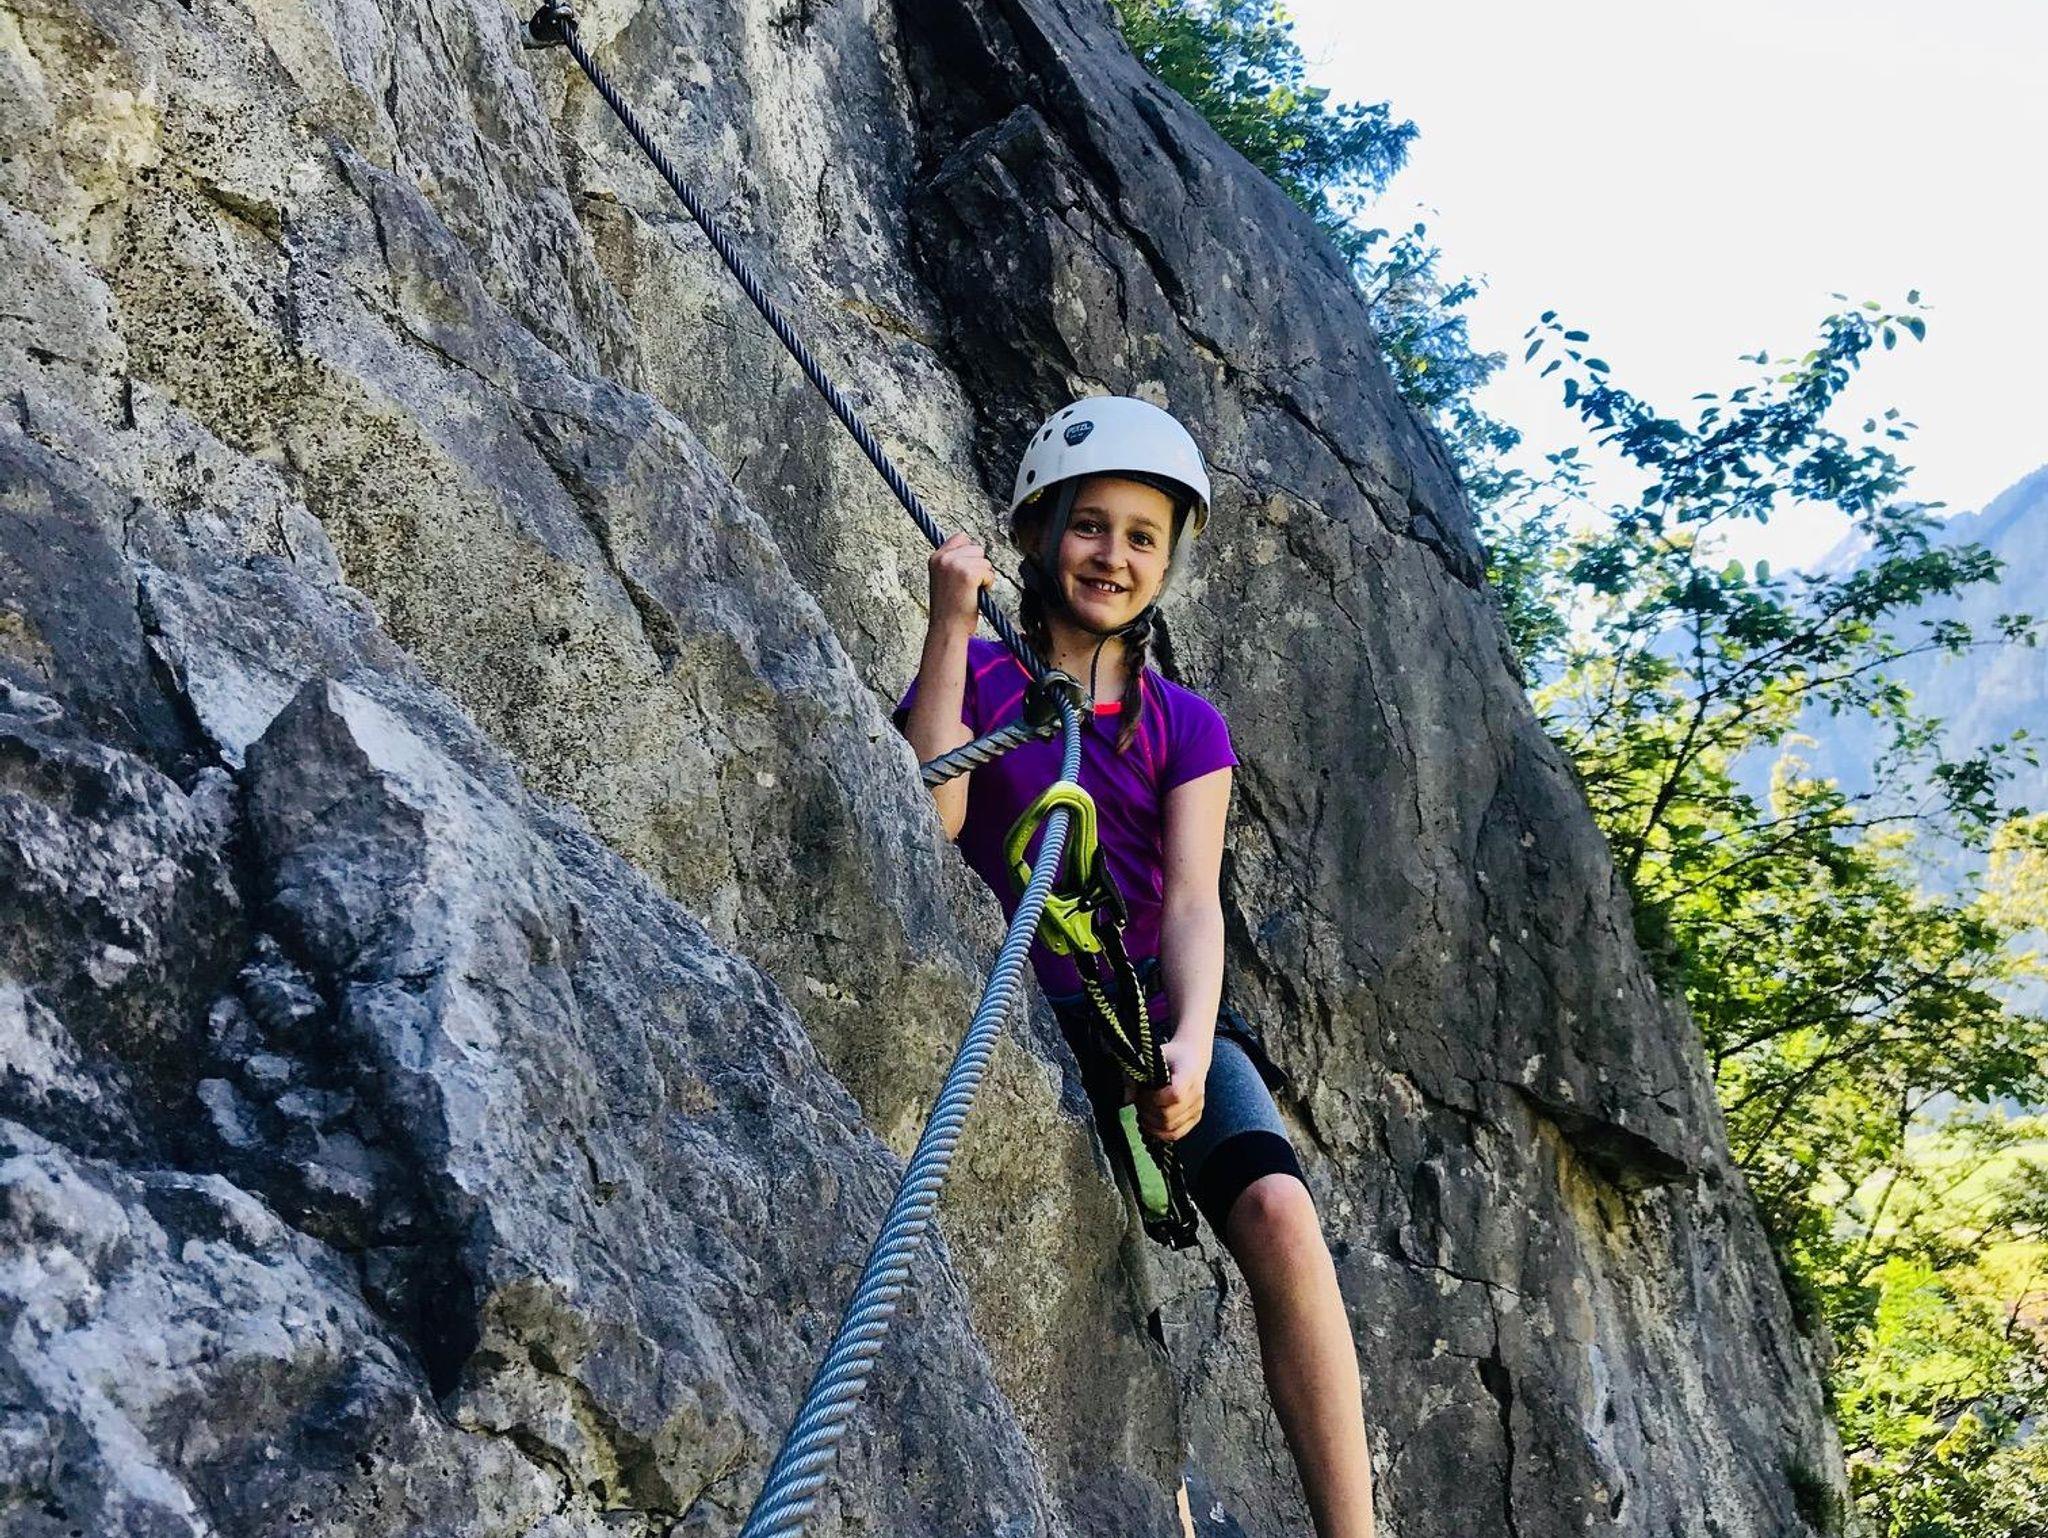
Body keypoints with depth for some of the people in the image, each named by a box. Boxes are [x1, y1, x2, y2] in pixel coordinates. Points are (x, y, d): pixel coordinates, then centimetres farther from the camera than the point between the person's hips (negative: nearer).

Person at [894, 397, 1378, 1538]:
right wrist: (951, 628, -11)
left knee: (1277, 1207, -25)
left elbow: (1194, 901, -4)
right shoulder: (976, 673, 8)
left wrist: (1191, 1048, -23)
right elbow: (928, 827, -11)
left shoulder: (1184, 724, 11)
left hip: (1152, 1017, 0)